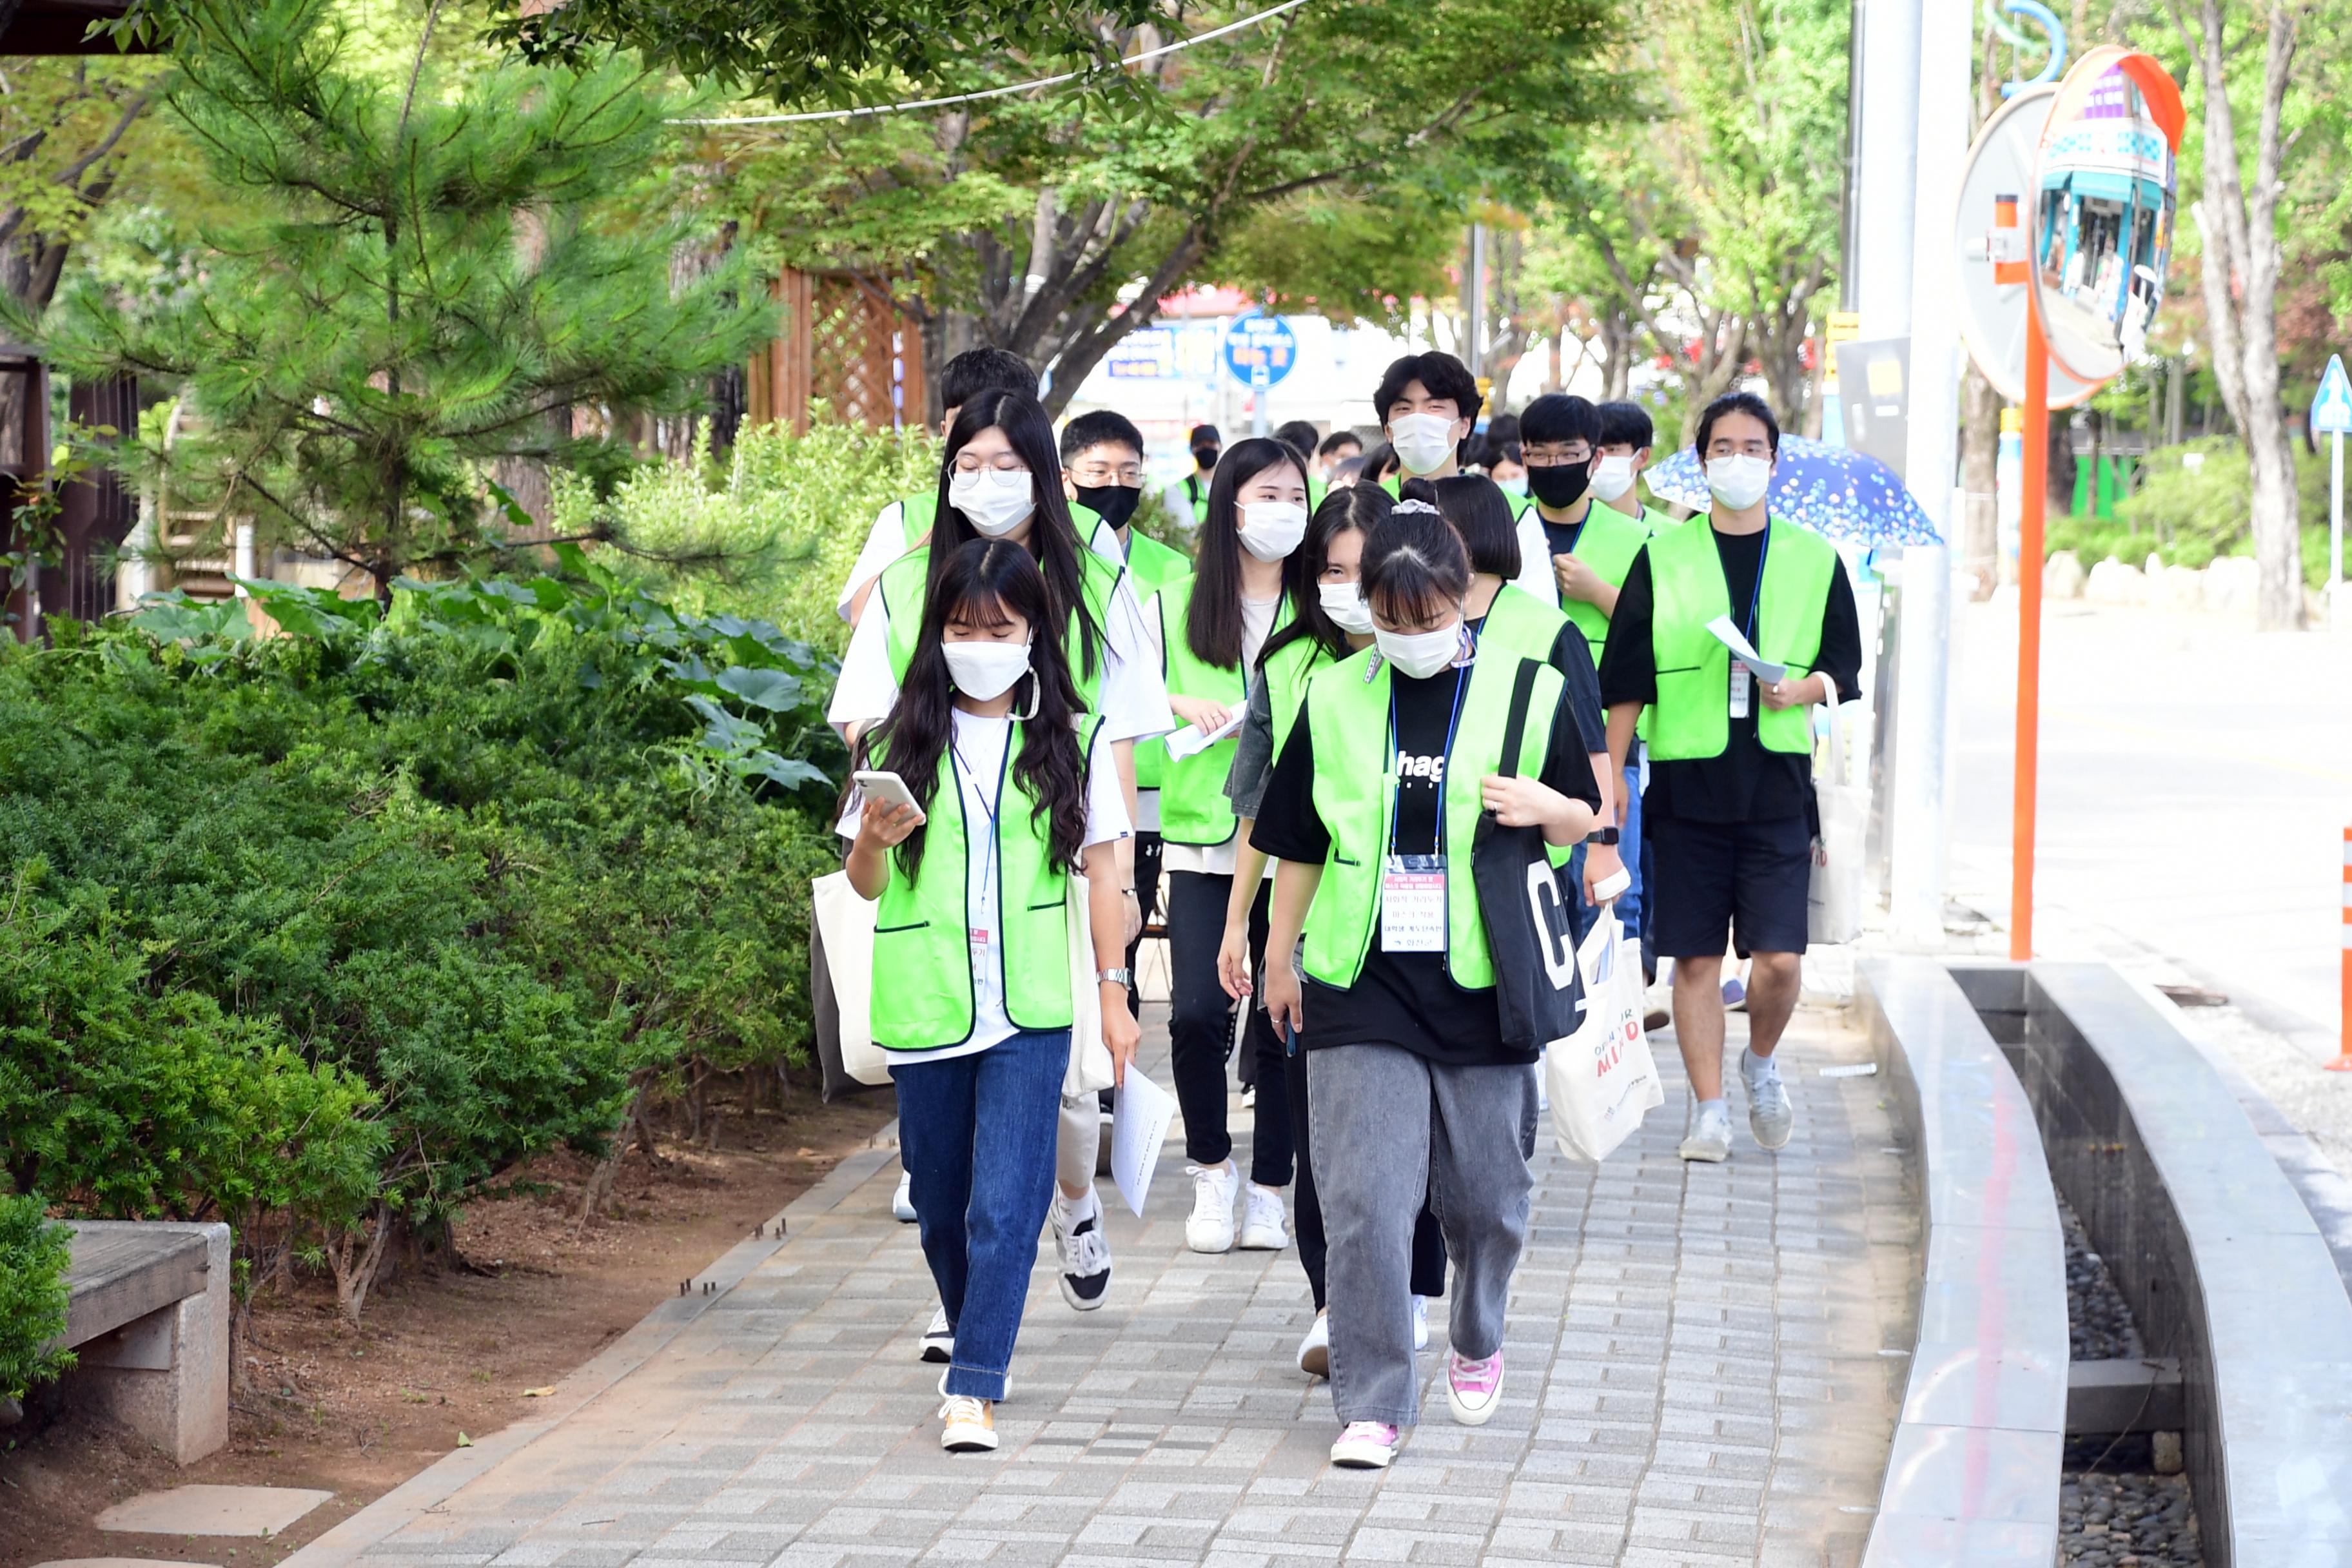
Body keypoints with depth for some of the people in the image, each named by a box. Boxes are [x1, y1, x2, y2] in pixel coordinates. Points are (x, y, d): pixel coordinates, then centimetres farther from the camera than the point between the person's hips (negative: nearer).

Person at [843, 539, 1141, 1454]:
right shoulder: (902, 740, 4)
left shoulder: (1072, 742, 4)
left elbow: (1100, 870, 9)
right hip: (924, 1009, 2)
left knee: (1004, 1204, -11)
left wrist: (1114, 990, 6)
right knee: (942, 1207, 13)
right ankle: (974, 1340, 34)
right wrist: (874, 839, -16)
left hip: (1030, 1009, -2)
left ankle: (974, 1387, -10)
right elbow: (866, 884, 7)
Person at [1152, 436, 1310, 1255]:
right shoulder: (1180, 604, 6)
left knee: (1282, 1020, 1)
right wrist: (1182, 704, -5)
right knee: (1196, 1011, -9)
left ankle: (1269, 1189, 15)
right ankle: (1211, 1171, 13)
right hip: (1204, 838, 0)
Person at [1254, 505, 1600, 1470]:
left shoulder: (1527, 694, 1)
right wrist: (1280, 957, 15)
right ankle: (1371, 1403, 0)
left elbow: (1583, 821, 10)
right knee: (1361, 1200, -8)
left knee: (1484, 1195, 11)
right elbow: (1299, 845, 12)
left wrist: (1545, 806, -12)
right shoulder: (1333, 700, 4)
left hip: (1480, 988, 0)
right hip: (1361, 989, 0)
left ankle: (1478, 1343, 39)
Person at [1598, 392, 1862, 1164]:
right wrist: (1611, 773, 3)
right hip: (1686, 781, 0)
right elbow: (1626, 678, 6)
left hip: (1777, 782, 0)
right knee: (1696, 958, 1)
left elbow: (1843, 665, 10)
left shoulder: (1813, 558, 7)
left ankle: (1760, 1062, 21)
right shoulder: (1662, 558, 5)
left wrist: (1800, 690, -10)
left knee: (1779, 959, -7)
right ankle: (1710, 1108, 12)